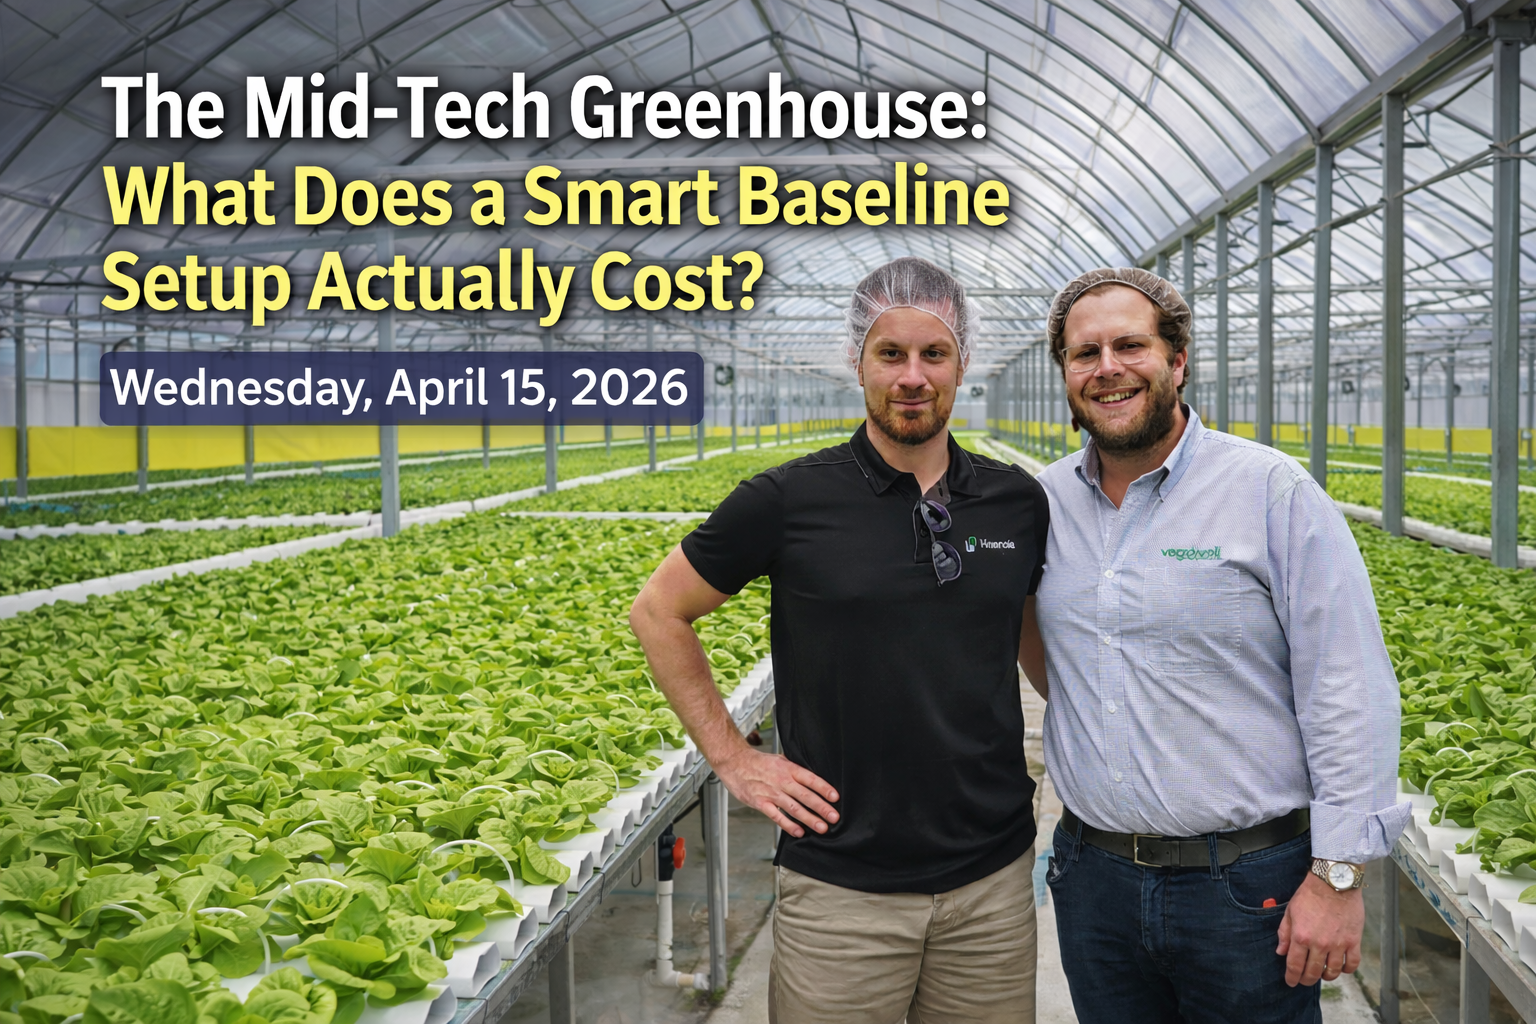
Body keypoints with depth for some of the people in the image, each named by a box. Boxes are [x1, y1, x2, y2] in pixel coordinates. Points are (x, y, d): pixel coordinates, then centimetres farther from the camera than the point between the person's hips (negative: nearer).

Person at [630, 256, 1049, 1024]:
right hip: (842, 885, -2)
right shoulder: (790, 500, -7)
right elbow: (658, 611, 2)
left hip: (993, 878, 3)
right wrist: (729, 756, -2)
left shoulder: (1020, 504, 2)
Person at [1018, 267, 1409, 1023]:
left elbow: (1350, 694, -11)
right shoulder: (1045, 502, 4)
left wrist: (1339, 875, -13)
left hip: (1248, 887, -4)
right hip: (1094, 875, 4)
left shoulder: (1273, 491, -10)